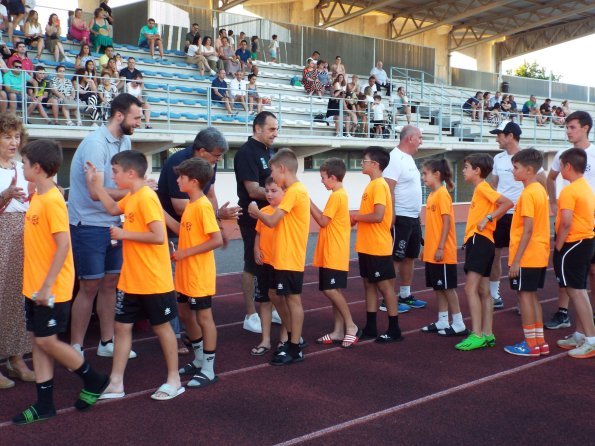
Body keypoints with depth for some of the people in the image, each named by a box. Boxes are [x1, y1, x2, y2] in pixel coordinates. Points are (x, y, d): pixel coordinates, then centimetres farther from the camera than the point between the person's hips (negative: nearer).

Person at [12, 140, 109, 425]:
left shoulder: (52, 200, -18)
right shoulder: (37, 198, 9)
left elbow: (63, 245, -22)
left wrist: (47, 286, -23)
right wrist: (35, 285, 14)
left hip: (51, 290, -9)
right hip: (34, 287, 9)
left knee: (47, 341, -1)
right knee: (38, 341, 11)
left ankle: (94, 380, 18)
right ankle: (44, 404, 19)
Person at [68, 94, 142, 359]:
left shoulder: (125, 141, 6)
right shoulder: (95, 143, -19)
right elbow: (96, 192, -26)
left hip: (113, 223, 8)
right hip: (88, 225, -7)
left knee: (110, 283, 12)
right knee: (90, 286, -2)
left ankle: (107, 342, 24)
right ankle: (76, 348, 10)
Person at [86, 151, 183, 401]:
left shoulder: (146, 198, -19)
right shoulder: (130, 197, 8)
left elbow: (159, 236, -26)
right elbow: (113, 209, 27)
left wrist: (124, 234, -18)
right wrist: (96, 184, 18)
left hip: (153, 280, -9)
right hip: (131, 279, 9)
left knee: (161, 326, 5)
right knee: (122, 326, 10)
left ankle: (174, 380, 21)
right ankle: (116, 383, 18)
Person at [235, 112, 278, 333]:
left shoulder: (267, 151, 12)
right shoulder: (246, 153, -15)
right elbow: (253, 191, -21)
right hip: (253, 218, -8)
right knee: (252, 266, 1)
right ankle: (251, 316, 10)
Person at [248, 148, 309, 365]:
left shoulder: (294, 191, -17)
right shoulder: (295, 190, 13)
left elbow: (272, 221, -19)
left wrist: (256, 211, -3)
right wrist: (260, 214, 4)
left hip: (290, 258, -10)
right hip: (282, 257, 10)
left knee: (293, 300, -1)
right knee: (278, 297, 17)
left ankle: (295, 350, 7)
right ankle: (293, 338, 29)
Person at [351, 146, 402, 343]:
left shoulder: (379, 185, -16)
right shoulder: (372, 185, 13)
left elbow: (378, 216, -25)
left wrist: (356, 216, -13)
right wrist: (357, 218, 0)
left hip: (378, 247, -10)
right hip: (367, 246, 10)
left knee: (385, 286, -2)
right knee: (369, 284, 13)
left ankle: (394, 330, 7)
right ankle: (370, 327, 21)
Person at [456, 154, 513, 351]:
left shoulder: (482, 187, -10)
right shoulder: (480, 189, 18)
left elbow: (507, 203, -21)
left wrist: (487, 219, -21)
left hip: (480, 240, -10)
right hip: (478, 241, 10)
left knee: (471, 288, -14)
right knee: (483, 291, 10)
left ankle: (477, 335, -15)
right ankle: (487, 334, 14)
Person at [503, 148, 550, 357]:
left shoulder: (528, 193, -17)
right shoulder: (540, 190, 11)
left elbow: (527, 229, -21)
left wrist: (516, 260, -19)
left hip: (527, 256, -9)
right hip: (539, 255, 9)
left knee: (525, 295, -1)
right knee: (532, 295, 15)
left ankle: (530, 344, 6)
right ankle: (540, 341, 19)